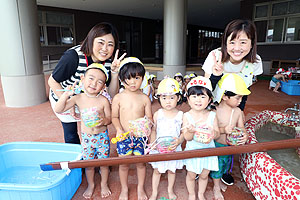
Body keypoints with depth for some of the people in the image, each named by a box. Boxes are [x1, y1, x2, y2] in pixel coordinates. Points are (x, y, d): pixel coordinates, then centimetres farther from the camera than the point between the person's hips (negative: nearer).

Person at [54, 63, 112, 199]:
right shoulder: (78, 98, -8)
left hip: (102, 136, -1)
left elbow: (109, 119, -4)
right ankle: (90, 185, 42)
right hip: (86, 137, 1)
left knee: (103, 162, 13)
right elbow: (58, 110, -10)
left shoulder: (104, 101, -12)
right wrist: (65, 95, -23)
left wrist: (104, 120, -27)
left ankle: (104, 184, 39)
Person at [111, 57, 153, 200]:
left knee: (141, 162, 12)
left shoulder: (145, 99, -3)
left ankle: (140, 188, 38)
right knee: (123, 164, 10)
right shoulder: (118, 98, -5)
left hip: (141, 136, 1)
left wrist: (147, 124, -20)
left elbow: (149, 117, 1)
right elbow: (114, 117, 0)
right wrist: (119, 129, -16)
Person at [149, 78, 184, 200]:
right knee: (157, 170, 14)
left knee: (172, 170, 19)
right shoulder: (157, 114, -7)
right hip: (158, 149, 0)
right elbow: (153, 131, 0)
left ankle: (170, 190, 45)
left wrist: (179, 141, -22)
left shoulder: (181, 115, -10)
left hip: (174, 149, 0)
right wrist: (152, 144, -12)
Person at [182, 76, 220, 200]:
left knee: (204, 175, 19)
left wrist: (213, 134, -27)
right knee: (191, 175, 15)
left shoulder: (212, 115, -8)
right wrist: (191, 131, -36)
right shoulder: (187, 116, -14)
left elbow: (217, 133, -4)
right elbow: (187, 138, -14)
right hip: (192, 151, -1)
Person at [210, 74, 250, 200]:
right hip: (217, 145, -5)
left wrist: (245, 135, -20)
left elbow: (241, 127, 0)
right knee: (217, 166, 13)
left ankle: (219, 180, 54)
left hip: (231, 145, 6)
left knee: (225, 165, 26)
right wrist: (223, 130, -34)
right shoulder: (216, 111, -24)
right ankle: (216, 187, 39)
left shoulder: (238, 111, -8)